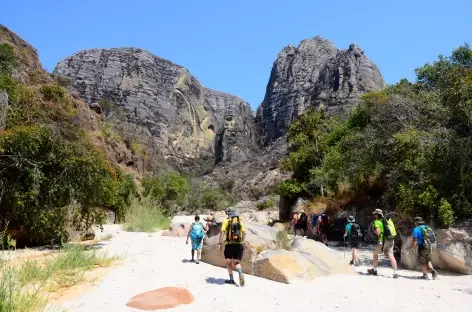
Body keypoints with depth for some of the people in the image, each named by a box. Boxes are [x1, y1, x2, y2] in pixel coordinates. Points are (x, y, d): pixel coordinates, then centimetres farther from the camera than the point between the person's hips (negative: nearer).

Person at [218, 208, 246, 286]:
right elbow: (244, 232, 8)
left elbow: (222, 232, -9)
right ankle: (240, 273, -18)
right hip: (239, 244, 3)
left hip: (229, 244, -2)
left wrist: (220, 243, -6)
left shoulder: (226, 221, 1)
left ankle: (231, 279, 11)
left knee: (228, 262, 13)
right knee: (237, 262, 10)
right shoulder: (239, 221, 10)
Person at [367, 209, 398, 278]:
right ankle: (395, 273, -11)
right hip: (391, 240, 6)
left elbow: (378, 232, -15)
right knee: (391, 256, -1)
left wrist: (374, 230, 3)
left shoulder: (377, 221, -5)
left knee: (375, 253, 13)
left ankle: (374, 270, 21)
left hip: (383, 240, -6)